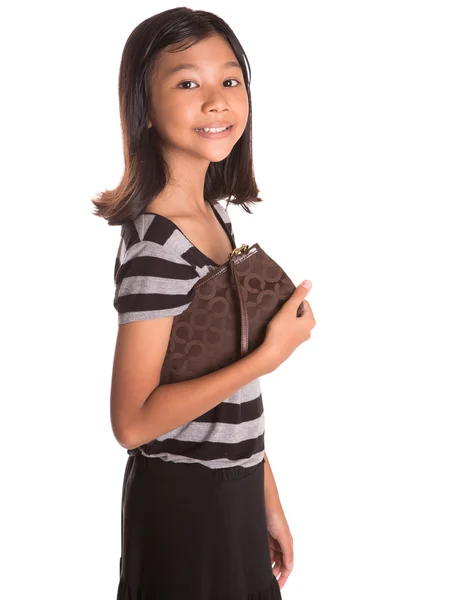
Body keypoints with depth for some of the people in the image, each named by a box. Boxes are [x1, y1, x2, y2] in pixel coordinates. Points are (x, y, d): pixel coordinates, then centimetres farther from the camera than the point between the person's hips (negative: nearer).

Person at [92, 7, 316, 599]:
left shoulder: (216, 215, 3)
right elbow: (133, 421, -24)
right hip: (183, 506, -8)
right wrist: (272, 352, -24)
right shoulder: (156, 243, -23)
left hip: (233, 496, 8)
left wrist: (267, 498, 13)